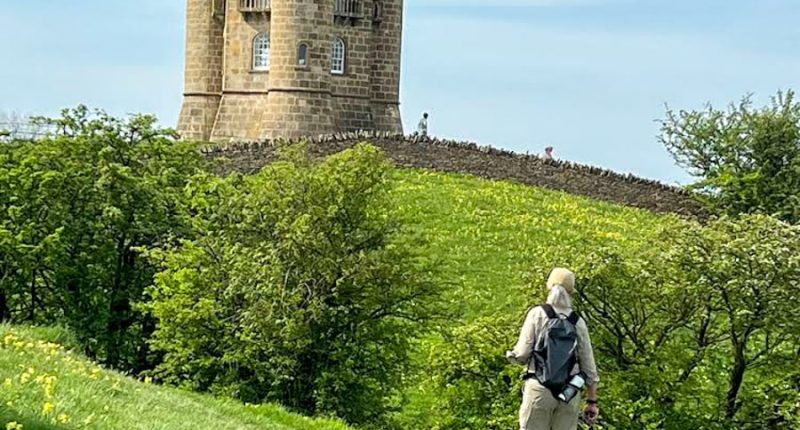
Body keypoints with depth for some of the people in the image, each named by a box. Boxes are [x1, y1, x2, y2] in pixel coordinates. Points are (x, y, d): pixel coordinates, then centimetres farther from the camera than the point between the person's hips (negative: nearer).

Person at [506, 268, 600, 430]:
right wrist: (592, 401, 14)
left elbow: (522, 354, -5)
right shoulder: (578, 322, 8)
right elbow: (588, 366, 8)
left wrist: (511, 354, 18)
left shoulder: (538, 313, 0)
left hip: (539, 388, -3)